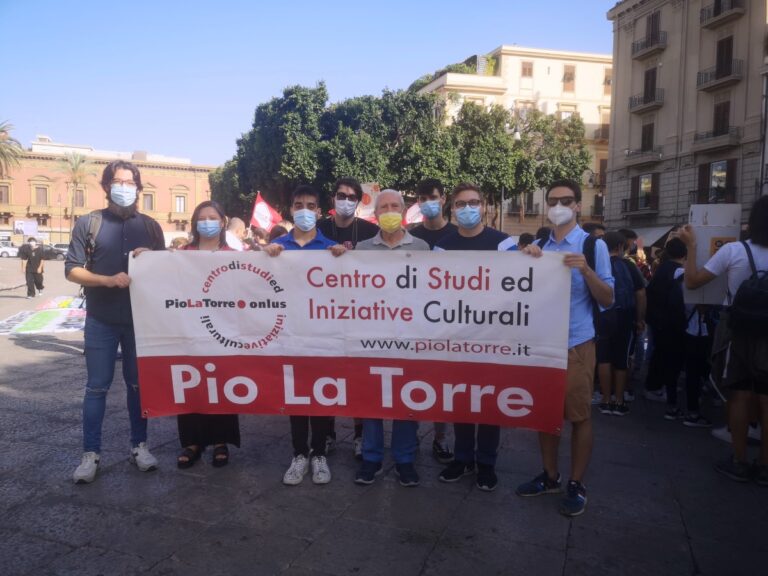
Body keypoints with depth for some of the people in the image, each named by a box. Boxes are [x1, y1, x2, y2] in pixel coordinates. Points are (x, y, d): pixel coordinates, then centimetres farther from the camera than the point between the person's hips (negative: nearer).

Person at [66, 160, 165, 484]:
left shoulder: (150, 226, 6)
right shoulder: (88, 224, -1)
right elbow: (72, 271, -5)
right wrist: (108, 280, -20)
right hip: (101, 320, -2)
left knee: (138, 384, 11)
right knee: (97, 387, 5)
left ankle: (139, 445, 23)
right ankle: (91, 453, 15)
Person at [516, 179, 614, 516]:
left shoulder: (593, 245, -4)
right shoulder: (539, 246, 8)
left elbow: (607, 300, -6)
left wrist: (586, 269, -23)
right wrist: (528, 262, -9)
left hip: (577, 344, -4)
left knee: (579, 415, 5)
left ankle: (577, 485, 21)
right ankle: (550, 477, 29)